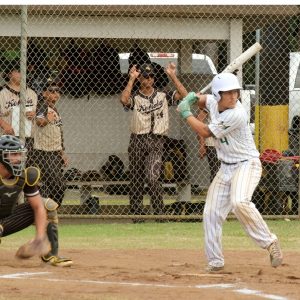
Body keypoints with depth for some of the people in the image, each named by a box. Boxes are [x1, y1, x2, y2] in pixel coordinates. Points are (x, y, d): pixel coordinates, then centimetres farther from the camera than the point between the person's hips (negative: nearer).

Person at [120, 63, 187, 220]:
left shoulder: (163, 96, 10)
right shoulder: (135, 97, 4)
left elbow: (183, 95, -2)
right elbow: (124, 99, -19)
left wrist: (172, 76, -6)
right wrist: (131, 79, -14)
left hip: (156, 142, -1)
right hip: (137, 141, 1)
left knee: (152, 177, -16)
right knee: (136, 179, 5)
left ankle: (159, 212, -10)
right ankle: (136, 212, 14)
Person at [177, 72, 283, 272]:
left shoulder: (237, 114, -24)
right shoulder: (214, 102, -1)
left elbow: (205, 132, -18)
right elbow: (201, 99, 25)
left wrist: (186, 113, -7)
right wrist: (192, 98, 2)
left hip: (247, 164, -8)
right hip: (226, 168, 8)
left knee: (239, 202, -33)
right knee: (211, 213, 5)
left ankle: (269, 241, -21)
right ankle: (215, 262, 16)